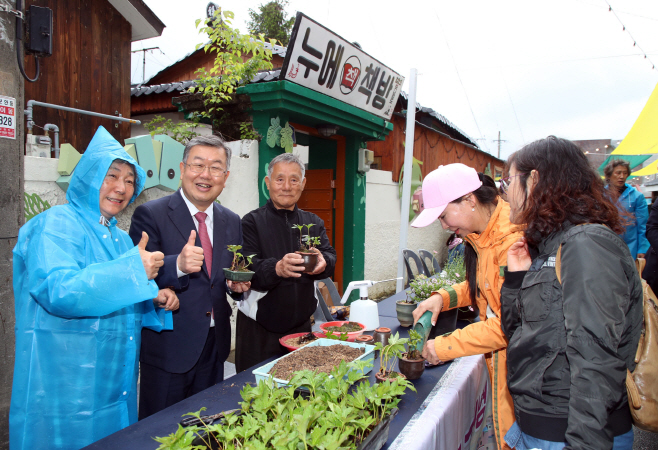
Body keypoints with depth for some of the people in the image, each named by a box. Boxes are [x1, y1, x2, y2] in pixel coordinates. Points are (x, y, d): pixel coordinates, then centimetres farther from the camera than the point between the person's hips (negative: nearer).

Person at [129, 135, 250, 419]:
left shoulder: (232, 222, 8)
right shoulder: (150, 214, -9)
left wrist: (238, 284, -6)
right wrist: (178, 265, -33)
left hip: (215, 345, 5)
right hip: (169, 345, -5)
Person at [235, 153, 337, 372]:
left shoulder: (313, 222, 9)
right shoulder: (252, 222, -6)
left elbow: (330, 256, -1)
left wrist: (323, 261, -25)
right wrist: (277, 268, -35)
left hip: (301, 325, 4)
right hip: (260, 329, -4)